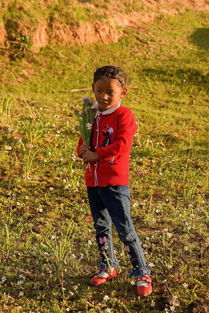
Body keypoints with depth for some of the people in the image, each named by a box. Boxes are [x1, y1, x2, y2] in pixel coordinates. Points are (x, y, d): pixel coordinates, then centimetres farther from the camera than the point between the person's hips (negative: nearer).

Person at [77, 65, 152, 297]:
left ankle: (142, 273, 7)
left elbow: (122, 145, -21)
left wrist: (96, 154, -19)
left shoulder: (124, 115, -10)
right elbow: (83, 142, 14)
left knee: (124, 229, -4)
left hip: (115, 182, -7)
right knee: (101, 227, 17)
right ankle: (108, 267, 33)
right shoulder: (92, 115, 10)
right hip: (93, 181, 7)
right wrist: (83, 151, -9)